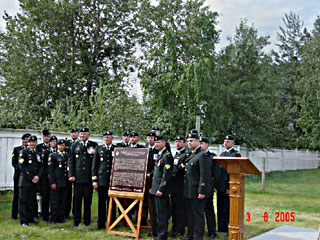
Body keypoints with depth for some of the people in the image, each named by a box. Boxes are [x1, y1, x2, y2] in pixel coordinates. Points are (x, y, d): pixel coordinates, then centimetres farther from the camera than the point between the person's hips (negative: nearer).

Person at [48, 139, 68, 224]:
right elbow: (50, 170, -6)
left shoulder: (66, 156, 12)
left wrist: (68, 181, 11)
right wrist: (52, 182, -11)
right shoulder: (53, 155, -2)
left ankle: (61, 217, 17)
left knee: (63, 201, 8)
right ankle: (53, 219, 7)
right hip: (56, 182, -5)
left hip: (64, 182, 5)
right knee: (55, 201, -1)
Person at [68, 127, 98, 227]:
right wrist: (71, 175, -2)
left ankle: (87, 220, 16)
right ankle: (76, 220, 15)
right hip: (78, 177, 1)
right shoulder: (75, 145, 9)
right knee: (77, 199, 5)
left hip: (89, 177, -1)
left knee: (88, 200, 5)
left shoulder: (94, 145, 6)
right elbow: (70, 161, 7)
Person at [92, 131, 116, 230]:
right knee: (101, 202, 5)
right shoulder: (99, 148, 9)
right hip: (101, 180, 1)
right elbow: (94, 165, 8)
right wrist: (94, 180, 1)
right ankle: (101, 224, 15)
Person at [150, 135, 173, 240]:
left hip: (161, 190, -10)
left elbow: (166, 175, -20)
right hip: (157, 189, 10)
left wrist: (161, 189, -21)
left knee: (162, 213, -3)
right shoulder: (160, 155, 16)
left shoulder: (167, 155, -14)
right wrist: (153, 187, 19)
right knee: (157, 212, 17)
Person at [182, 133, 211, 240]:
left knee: (198, 215, 0)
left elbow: (204, 175, -20)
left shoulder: (203, 155, -14)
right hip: (189, 191, 9)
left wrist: (202, 191, -22)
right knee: (190, 214, 18)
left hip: (197, 192, -9)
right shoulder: (191, 155, 15)